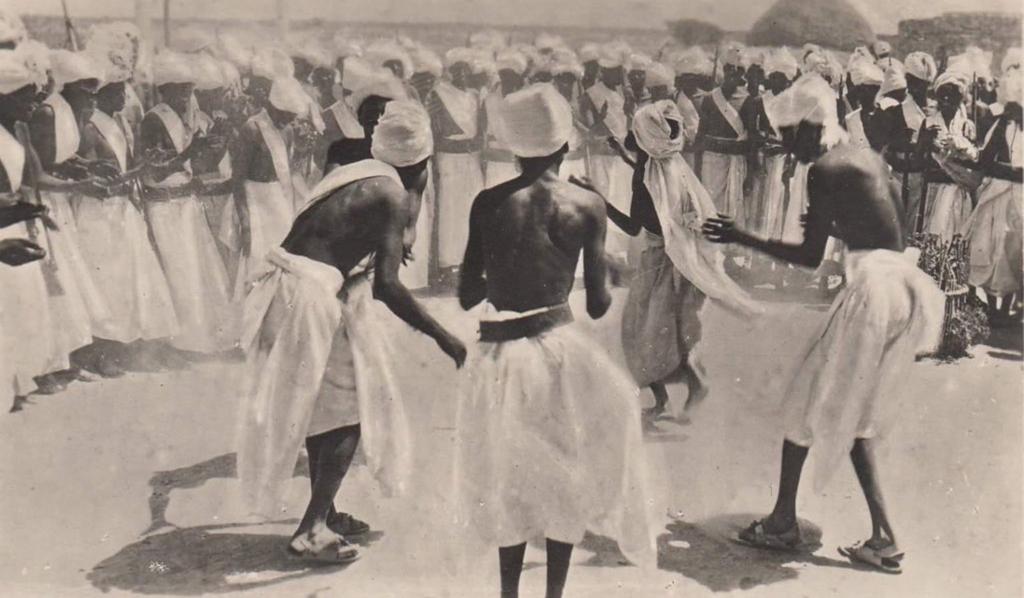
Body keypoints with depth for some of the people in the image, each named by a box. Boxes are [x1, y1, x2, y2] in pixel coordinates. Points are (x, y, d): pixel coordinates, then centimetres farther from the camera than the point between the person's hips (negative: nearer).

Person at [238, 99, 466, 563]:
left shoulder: (358, 174, 13)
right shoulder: (391, 194, -13)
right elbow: (386, 284, -22)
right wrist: (442, 337, -17)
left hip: (292, 286, 9)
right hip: (313, 296, -9)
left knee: (325, 404, 20)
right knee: (352, 407, 1)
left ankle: (322, 514, 32)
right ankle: (312, 530, 2)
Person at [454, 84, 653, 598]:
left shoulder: (489, 203, -3)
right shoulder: (588, 205, -3)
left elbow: (467, 295, 2)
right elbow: (598, 306, 0)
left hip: (500, 356, 1)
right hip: (561, 349, -1)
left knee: (511, 481, 19)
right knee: (565, 478, 16)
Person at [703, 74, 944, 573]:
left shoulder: (824, 169, -10)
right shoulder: (869, 158, 16)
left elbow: (810, 257, -11)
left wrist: (740, 238, -5)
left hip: (873, 288, -9)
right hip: (905, 288, 9)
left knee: (811, 400, 6)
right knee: (854, 414, 17)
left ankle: (783, 522, 17)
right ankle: (883, 537, 16)